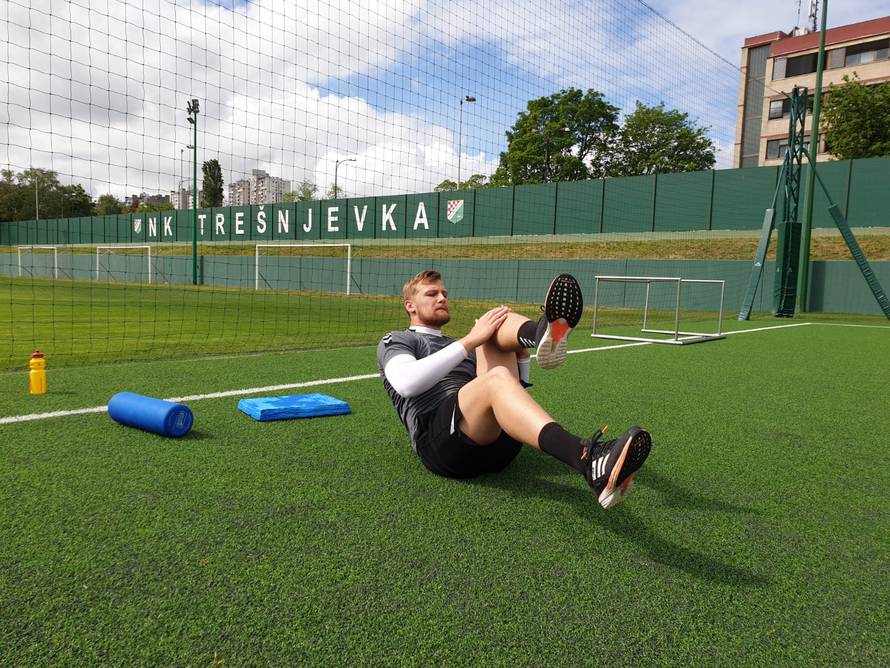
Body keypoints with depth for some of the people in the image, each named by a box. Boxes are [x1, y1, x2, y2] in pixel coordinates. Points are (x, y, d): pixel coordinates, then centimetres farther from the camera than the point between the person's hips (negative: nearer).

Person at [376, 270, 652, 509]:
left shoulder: (460, 347, 36)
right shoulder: (394, 342, 17)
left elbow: (515, 391, 30)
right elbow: (407, 383, -9)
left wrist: (521, 353, 11)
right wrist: (470, 340, -11)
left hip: (499, 441, 5)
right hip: (439, 440, -5)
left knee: (496, 320, -2)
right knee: (497, 377, -36)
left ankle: (542, 336, -39)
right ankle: (587, 458, -59)